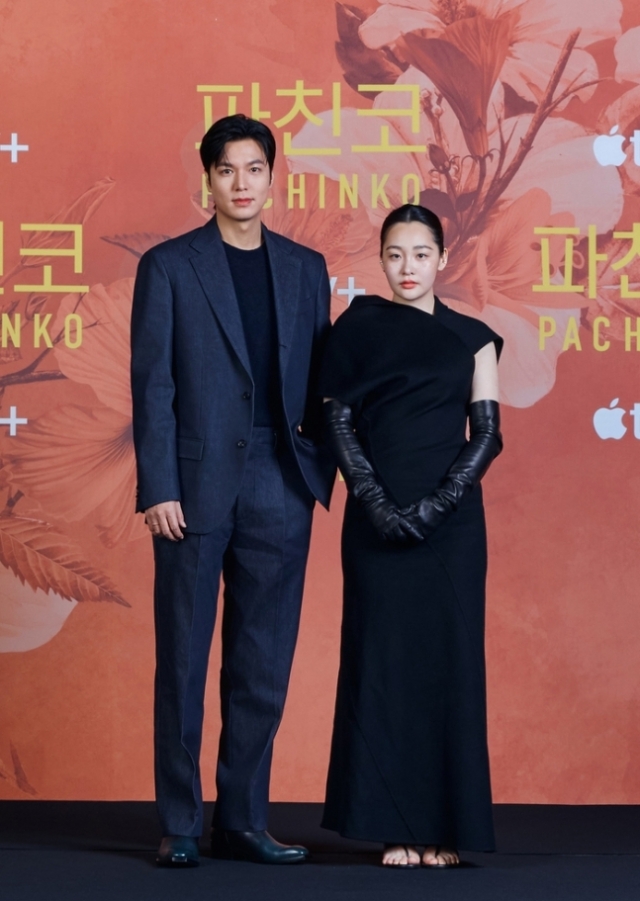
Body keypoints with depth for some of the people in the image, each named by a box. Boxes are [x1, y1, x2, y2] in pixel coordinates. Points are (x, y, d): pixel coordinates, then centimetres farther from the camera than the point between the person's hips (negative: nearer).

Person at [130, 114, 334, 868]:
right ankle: (180, 825, 10)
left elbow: (317, 382, 12)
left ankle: (243, 821, 14)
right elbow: (152, 383, -4)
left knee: (264, 665, 6)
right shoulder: (169, 266, 1)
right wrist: (158, 488, -11)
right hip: (197, 486, -3)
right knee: (182, 662, 2)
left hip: (279, 489, 3)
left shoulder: (305, 268, 11)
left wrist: (319, 474, 3)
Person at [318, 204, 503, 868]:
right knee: (381, 662, -1)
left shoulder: (471, 337, 7)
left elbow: (487, 432, 1)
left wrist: (438, 503, -12)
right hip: (376, 520, 0)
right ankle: (394, 827, 4)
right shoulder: (357, 329, 5)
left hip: (451, 520, 1)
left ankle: (445, 826, 6)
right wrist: (377, 503, -12)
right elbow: (339, 423, 0)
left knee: (449, 661, 0)